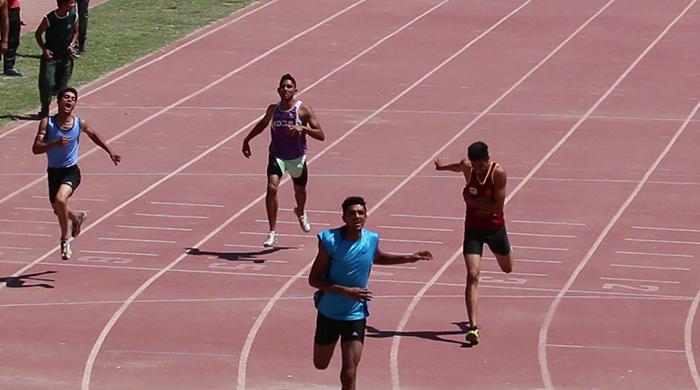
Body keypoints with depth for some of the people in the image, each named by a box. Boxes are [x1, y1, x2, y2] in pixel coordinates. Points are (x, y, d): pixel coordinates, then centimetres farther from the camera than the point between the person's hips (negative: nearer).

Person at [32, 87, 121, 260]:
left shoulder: (80, 124, -8)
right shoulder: (47, 123, -12)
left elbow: (93, 135, 14)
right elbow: (36, 149, -19)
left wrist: (110, 152, 19)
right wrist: (55, 143, -34)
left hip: (71, 171, -2)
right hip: (53, 172, 2)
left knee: (60, 200, -28)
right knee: (57, 209, 18)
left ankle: (64, 239, -10)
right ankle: (77, 218, 54)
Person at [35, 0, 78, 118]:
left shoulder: (73, 17, -5)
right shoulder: (49, 19, -16)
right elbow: (38, 34, -1)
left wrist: (71, 45, -3)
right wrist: (44, 48, -12)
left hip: (66, 57, 3)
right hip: (50, 56, -3)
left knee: (62, 86, 6)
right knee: (48, 84, -11)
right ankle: (45, 109, 5)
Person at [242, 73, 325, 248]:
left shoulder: (303, 109, -14)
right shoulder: (273, 109, -5)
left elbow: (321, 135, -19)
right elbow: (262, 124, 19)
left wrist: (302, 128, -34)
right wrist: (247, 139, 20)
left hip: (297, 158, 0)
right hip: (277, 156, 0)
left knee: (300, 190, 21)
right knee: (271, 188, -22)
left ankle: (301, 213, 59)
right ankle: (272, 232, -19)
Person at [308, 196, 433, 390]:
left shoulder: (371, 240, -7)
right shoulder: (330, 241, -19)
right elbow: (313, 279, -17)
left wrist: (409, 258, 11)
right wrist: (346, 291, -27)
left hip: (355, 315, 1)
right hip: (328, 313, -1)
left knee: (349, 373, -8)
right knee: (320, 365, 20)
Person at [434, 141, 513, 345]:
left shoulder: (498, 173, -21)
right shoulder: (468, 168, -12)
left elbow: (497, 206, -23)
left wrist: (472, 200, -21)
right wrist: (445, 166, 35)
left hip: (495, 227, 0)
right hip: (473, 228, 0)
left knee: (507, 268, 23)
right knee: (473, 275, -15)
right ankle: (473, 326, -22)